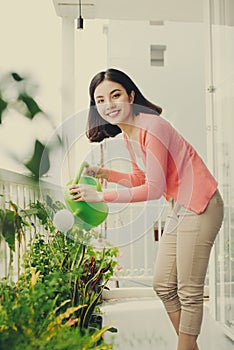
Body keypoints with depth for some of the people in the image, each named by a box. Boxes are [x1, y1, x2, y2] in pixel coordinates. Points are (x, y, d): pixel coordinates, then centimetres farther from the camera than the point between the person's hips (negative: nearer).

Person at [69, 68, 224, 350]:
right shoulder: (127, 133, 7)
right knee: (163, 286, 13)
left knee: (188, 291, -3)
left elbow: (155, 188, -22)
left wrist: (102, 196, -22)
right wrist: (106, 174, 2)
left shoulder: (151, 126, -22)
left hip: (200, 207, -9)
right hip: (179, 208, 9)